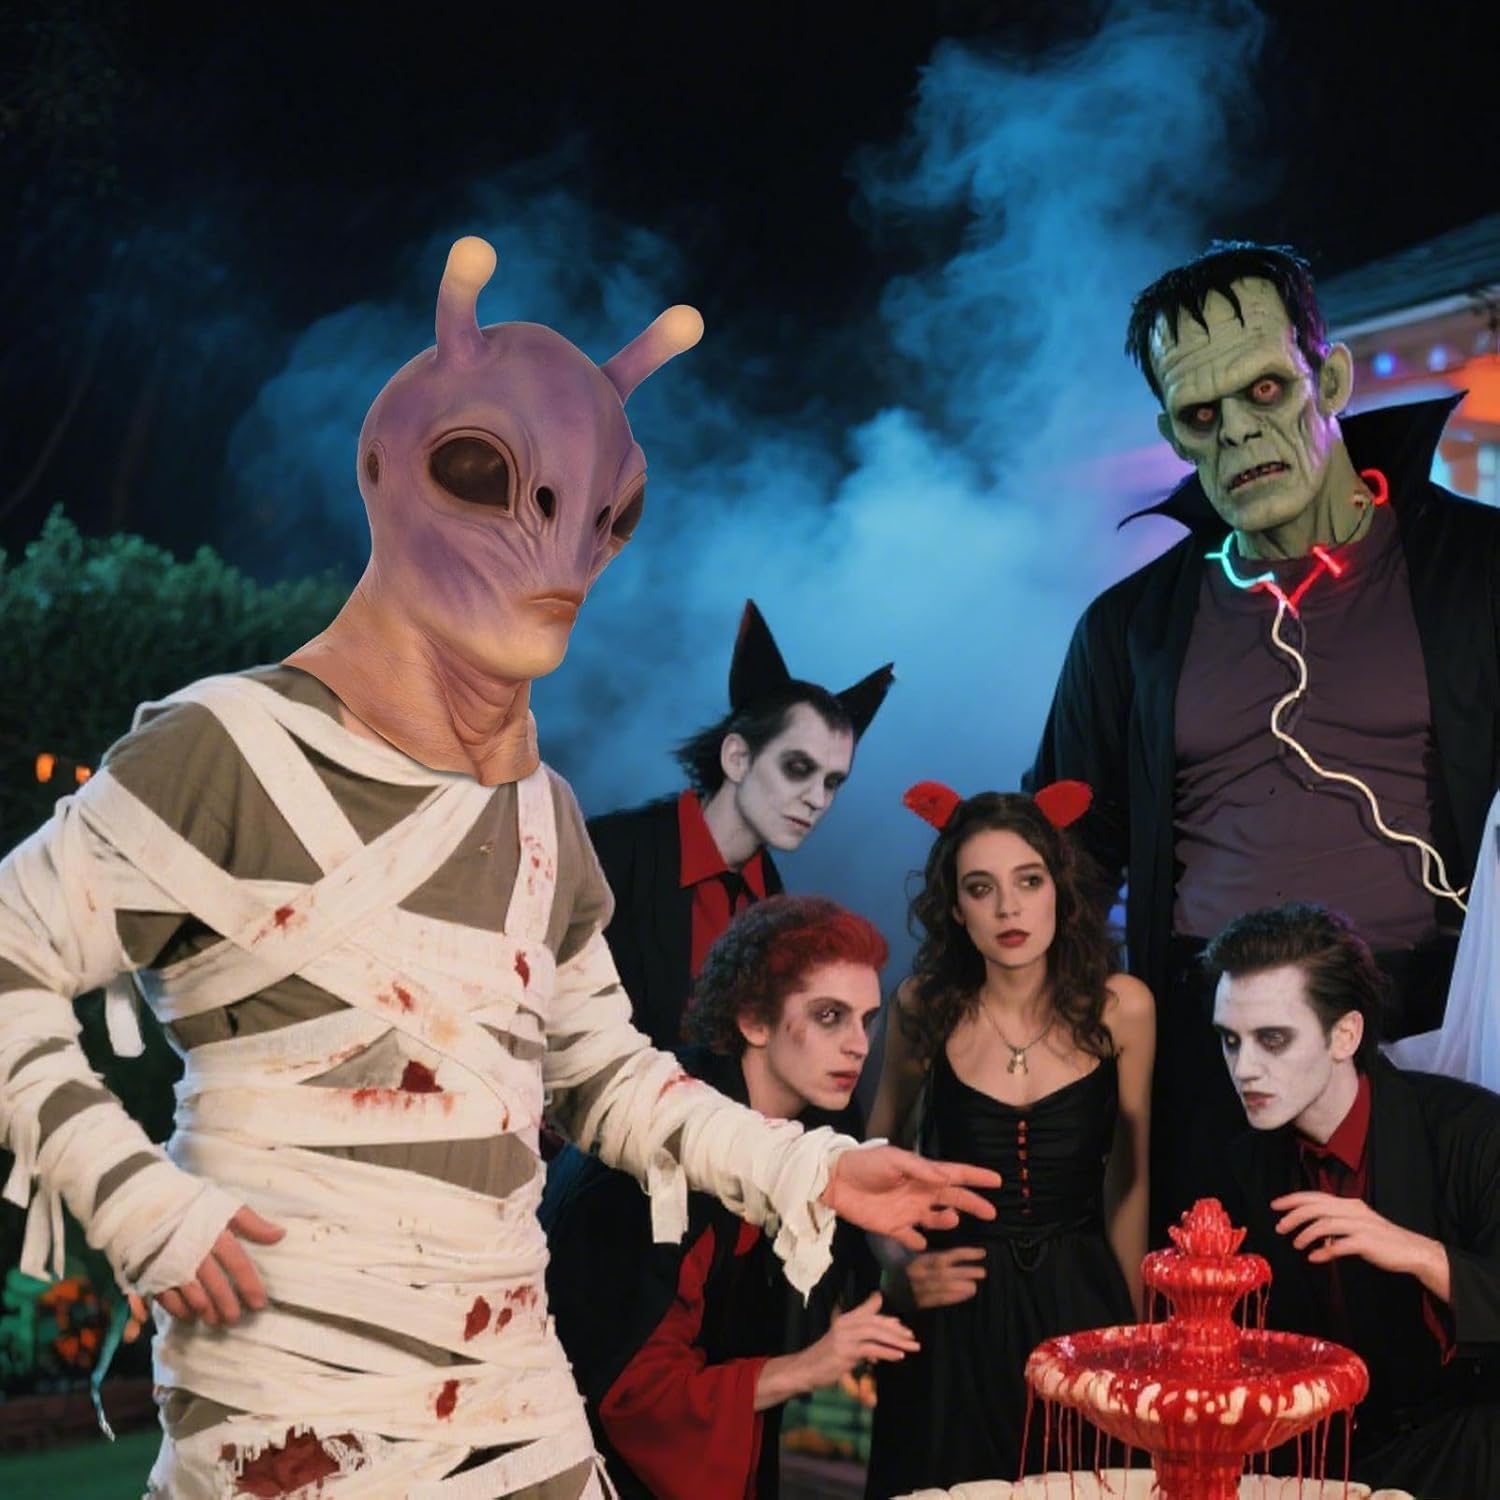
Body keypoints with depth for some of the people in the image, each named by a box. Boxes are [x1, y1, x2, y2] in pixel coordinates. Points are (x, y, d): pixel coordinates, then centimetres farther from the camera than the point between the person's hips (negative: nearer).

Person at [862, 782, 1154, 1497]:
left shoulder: (1121, 1007, -7)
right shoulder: (924, 1007, -6)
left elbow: (1128, 1179, 3)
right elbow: (879, 1151, 11)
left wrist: (1133, 1322, 8)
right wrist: (898, 1262, -2)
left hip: (1079, 1301, 0)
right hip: (955, 1310, 0)